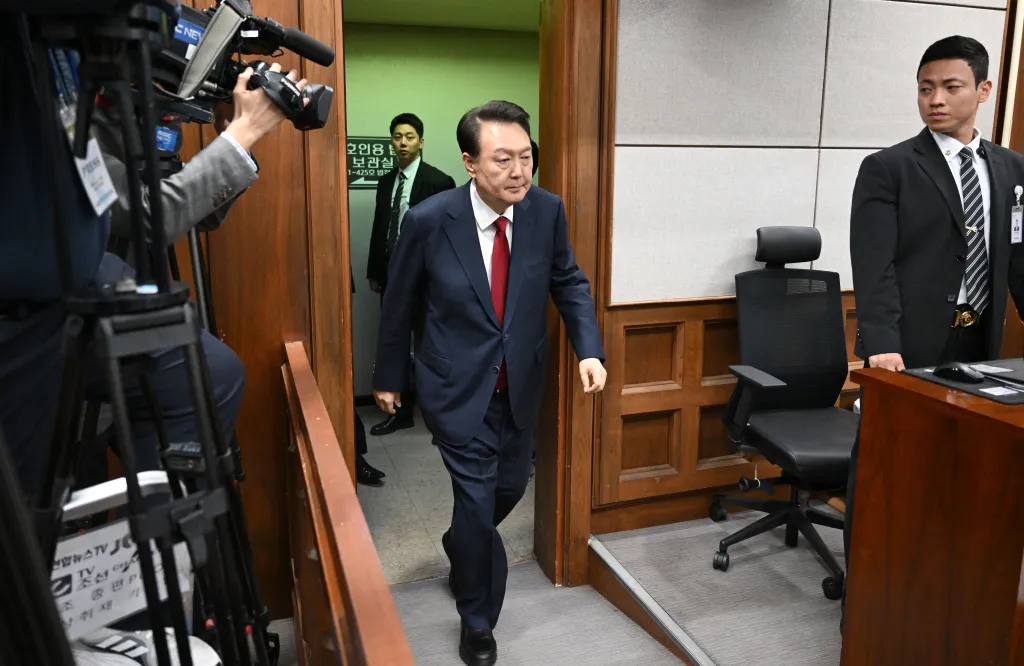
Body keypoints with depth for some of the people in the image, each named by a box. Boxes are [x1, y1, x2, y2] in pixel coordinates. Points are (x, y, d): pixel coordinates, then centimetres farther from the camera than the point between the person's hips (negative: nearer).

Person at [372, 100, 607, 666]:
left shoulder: (546, 210, -10)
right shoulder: (429, 220, -19)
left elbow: (568, 282, 4)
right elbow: (400, 305, -5)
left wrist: (589, 349, -12)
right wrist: (388, 377, 6)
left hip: (519, 385, 4)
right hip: (456, 386, -4)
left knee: (510, 487, 19)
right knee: (478, 496, -1)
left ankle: (460, 548, 54)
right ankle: (478, 619, 26)